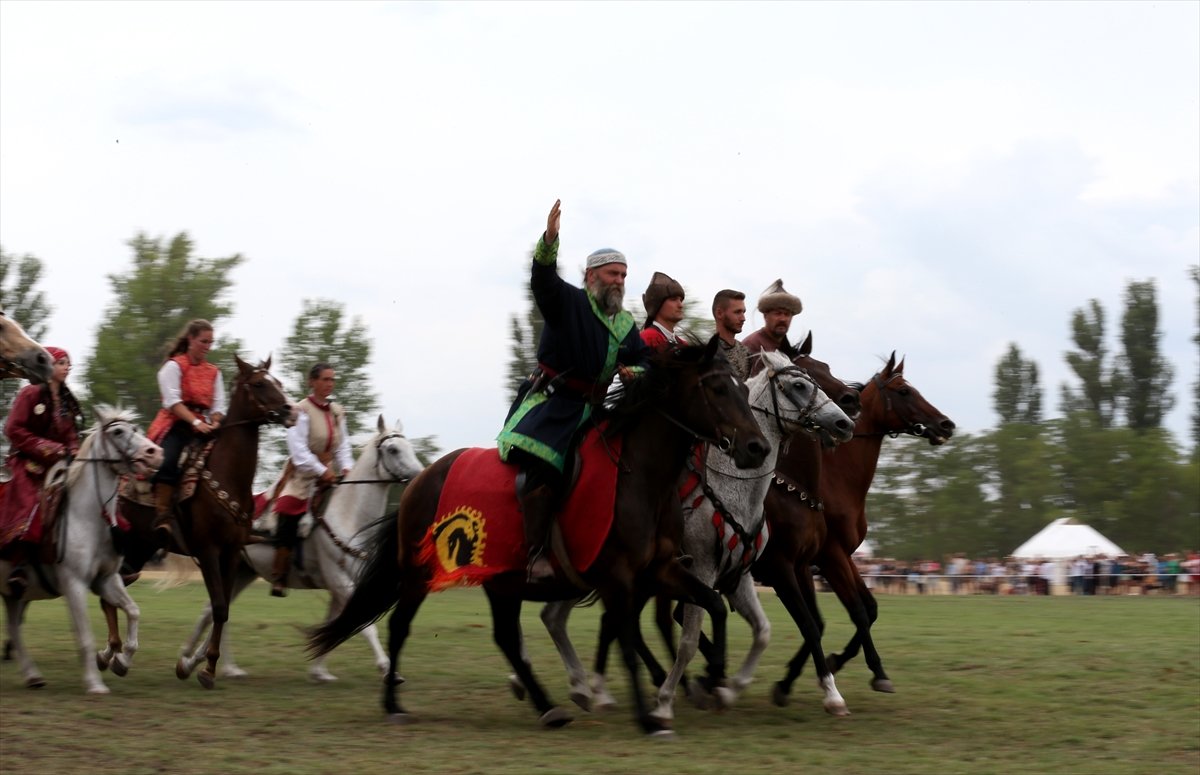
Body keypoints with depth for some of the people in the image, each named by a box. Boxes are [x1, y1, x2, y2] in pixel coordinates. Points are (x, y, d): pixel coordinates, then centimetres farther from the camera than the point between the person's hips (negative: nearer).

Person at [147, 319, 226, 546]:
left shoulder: (213, 372, 19)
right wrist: (195, 422, -22)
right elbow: (173, 401, -10)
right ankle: (163, 517, -33)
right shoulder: (174, 366, 3)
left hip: (203, 428, 5)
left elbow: (219, 406, 12)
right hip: (175, 425, -5)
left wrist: (215, 423, -10)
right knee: (168, 462, -32)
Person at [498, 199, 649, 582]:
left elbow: (644, 360, 18)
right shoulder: (568, 301, -3)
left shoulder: (625, 325, 16)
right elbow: (543, 279, -22)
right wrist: (549, 241, -41)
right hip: (550, 402, -7)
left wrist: (635, 372, -8)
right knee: (539, 468, -27)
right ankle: (537, 553, -25)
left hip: (592, 407, 7)